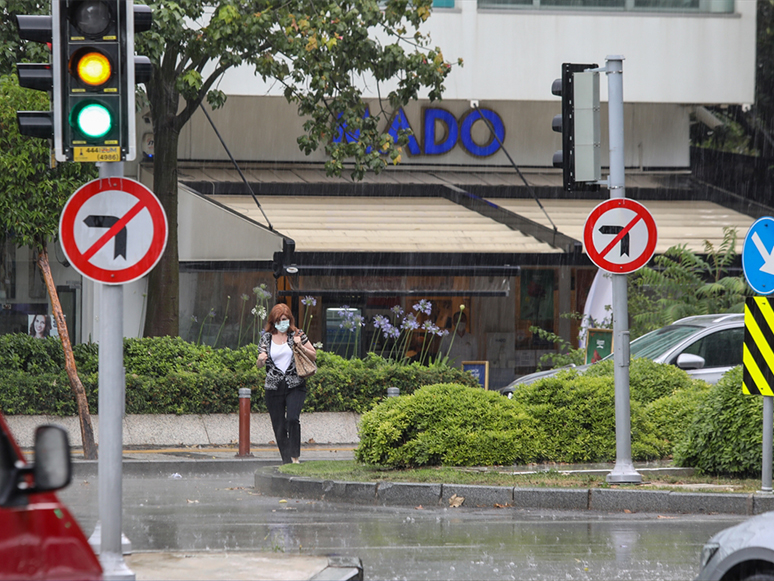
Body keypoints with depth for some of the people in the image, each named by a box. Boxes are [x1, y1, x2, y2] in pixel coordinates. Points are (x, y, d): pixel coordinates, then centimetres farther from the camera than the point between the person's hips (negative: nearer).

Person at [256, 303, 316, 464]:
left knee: (292, 419, -23)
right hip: (273, 388, 2)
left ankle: (295, 457, -16)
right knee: (279, 427, 2)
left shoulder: (297, 334, 2)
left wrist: (301, 346, -10)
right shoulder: (266, 338, 7)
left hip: (295, 386, -2)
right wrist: (260, 359, -11)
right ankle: (286, 461, 12)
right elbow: (260, 364, 13)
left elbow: (313, 356, 8)